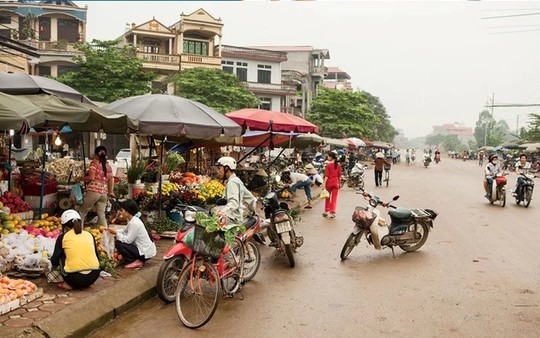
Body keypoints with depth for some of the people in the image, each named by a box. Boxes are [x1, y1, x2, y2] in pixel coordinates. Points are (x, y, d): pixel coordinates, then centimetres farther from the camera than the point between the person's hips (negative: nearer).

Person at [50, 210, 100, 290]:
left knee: (62, 255, 22)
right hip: (94, 277, 3)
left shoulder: (63, 237, 6)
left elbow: (54, 261, 10)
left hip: (75, 278, -3)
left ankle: (68, 284, 11)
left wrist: (54, 264, 34)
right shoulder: (89, 235, 12)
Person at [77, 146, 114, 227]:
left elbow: (91, 177, -12)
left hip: (93, 191, -5)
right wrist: (110, 193, 23)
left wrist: (80, 178, 4)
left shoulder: (94, 163, -1)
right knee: (101, 215, 6)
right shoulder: (108, 166, 14)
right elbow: (110, 180, 15)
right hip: (104, 193, 5)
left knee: (82, 213, 8)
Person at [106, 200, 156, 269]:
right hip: (144, 248, 9)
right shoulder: (132, 220, 7)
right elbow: (124, 232, 13)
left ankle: (137, 262, -5)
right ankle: (139, 260, 12)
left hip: (146, 253, -9)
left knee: (118, 243, -11)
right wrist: (115, 232, 1)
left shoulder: (134, 223, -22)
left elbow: (128, 240, -21)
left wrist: (116, 233, -13)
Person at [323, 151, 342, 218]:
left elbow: (326, 176, -12)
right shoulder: (338, 165, 1)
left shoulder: (328, 165, -10)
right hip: (336, 183, 2)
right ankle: (332, 212, 6)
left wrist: (324, 184, -10)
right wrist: (339, 183, 16)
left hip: (329, 183, -2)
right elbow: (339, 176, 5)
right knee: (334, 198, 6)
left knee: (328, 197, 13)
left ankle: (326, 211, 20)